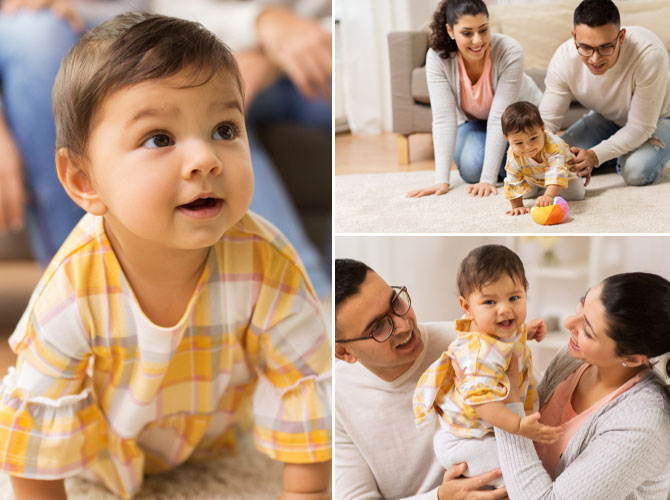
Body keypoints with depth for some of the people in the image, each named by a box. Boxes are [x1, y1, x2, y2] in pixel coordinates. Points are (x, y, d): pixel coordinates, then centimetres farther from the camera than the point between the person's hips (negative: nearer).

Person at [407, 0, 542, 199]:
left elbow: (500, 118, -34)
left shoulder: (510, 52, -33)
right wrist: (442, 181, -36)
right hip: (473, 121, 1)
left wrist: (488, 179, -38)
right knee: (471, 168, -27)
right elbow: (444, 118, -29)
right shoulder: (437, 57, -27)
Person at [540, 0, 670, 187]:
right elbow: (547, 119, -22)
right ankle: (620, 154, 12)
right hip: (606, 117, 4)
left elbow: (641, 127, -32)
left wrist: (595, 155, -45)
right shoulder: (564, 58, -29)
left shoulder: (649, 54, -40)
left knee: (637, 172, -31)